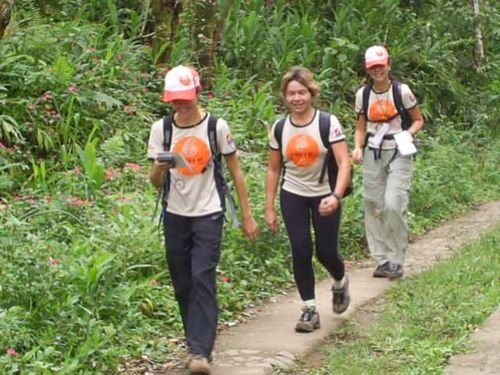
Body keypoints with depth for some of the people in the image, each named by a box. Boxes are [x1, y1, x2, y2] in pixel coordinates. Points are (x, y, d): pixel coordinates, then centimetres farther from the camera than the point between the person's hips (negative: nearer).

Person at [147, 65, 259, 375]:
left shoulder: (216, 127, -5)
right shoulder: (161, 129, 1)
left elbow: (236, 172, 3)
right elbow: (156, 182, 3)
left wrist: (247, 215, 2)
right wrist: (160, 168, -21)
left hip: (208, 215, -3)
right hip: (175, 217, 3)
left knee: (202, 280, -15)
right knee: (182, 285, 7)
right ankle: (198, 343, 23)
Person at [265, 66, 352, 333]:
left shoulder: (328, 123, -12)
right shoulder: (279, 128, -2)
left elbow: (344, 163, -18)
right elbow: (273, 170, 6)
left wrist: (336, 196, -33)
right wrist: (269, 209, 5)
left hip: (324, 196, -2)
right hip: (292, 196, 2)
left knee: (326, 252, -1)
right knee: (300, 249, -8)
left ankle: (340, 283, 35)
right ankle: (309, 308, 3)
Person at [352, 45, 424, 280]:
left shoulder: (402, 91, -5)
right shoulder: (363, 94, 4)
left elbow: (418, 120, 4)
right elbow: (361, 128, 12)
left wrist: (408, 134, -16)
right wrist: (358, 148, -6)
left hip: (398, 153, -4)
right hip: (373, 155, 4)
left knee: (393, 204, -17)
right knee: (373, 207, 3)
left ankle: (396, 260, -3)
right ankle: (382, 261, 14)